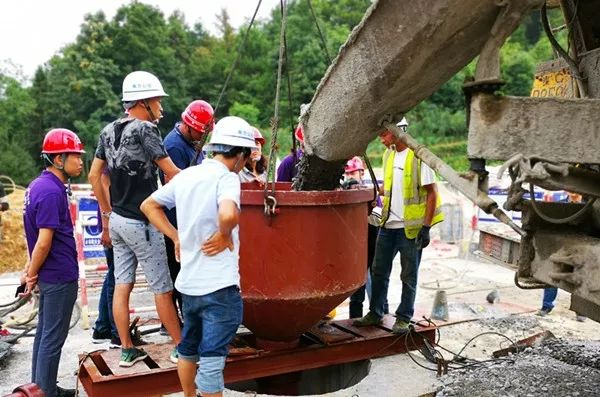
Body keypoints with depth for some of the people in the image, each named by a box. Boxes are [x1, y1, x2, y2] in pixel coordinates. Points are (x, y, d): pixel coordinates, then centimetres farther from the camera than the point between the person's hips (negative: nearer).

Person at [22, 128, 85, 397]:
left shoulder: (40, 185, 9)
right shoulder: (51, 192, -22)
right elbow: (44, 242, -22)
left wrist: (31, 270, 14)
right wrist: (32, 274, -9)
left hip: (51, 274, 10)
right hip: (60, 276, -10)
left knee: (45, 332, 18)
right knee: (53, 338, 2)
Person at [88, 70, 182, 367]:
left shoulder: (109, 131, 8)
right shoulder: (144, 129, -15)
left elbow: (94, 176, 13)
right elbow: (172, 173, -15)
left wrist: (107, 212, 20)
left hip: (117, 220, 8)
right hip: (141, 223, -8)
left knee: (121, 285, 11)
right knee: (162, 288, 2)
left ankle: (127, 350, 19)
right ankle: (181, 347, 13)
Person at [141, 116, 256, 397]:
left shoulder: (186, 175, 7)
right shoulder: (226, 177, -15)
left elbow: (149, 205, 17)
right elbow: (228, 214, -35)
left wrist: (176, 237, 13)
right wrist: (225, 235, -15)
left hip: (188, 282, 8)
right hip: (219, 286, -8)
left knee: (188, 348, 25)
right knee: (211, 360, 1)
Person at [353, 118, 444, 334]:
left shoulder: (419, 156, -12)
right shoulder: (388, 154, 10)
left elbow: (431, 193, -11)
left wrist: (426, 227, -14)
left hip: (410, 227, -7)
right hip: (388, 225, 7)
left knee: (408, 276, 7)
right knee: (378, 271, 12)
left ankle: (404, 318, 20)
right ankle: (375, 313, 25)